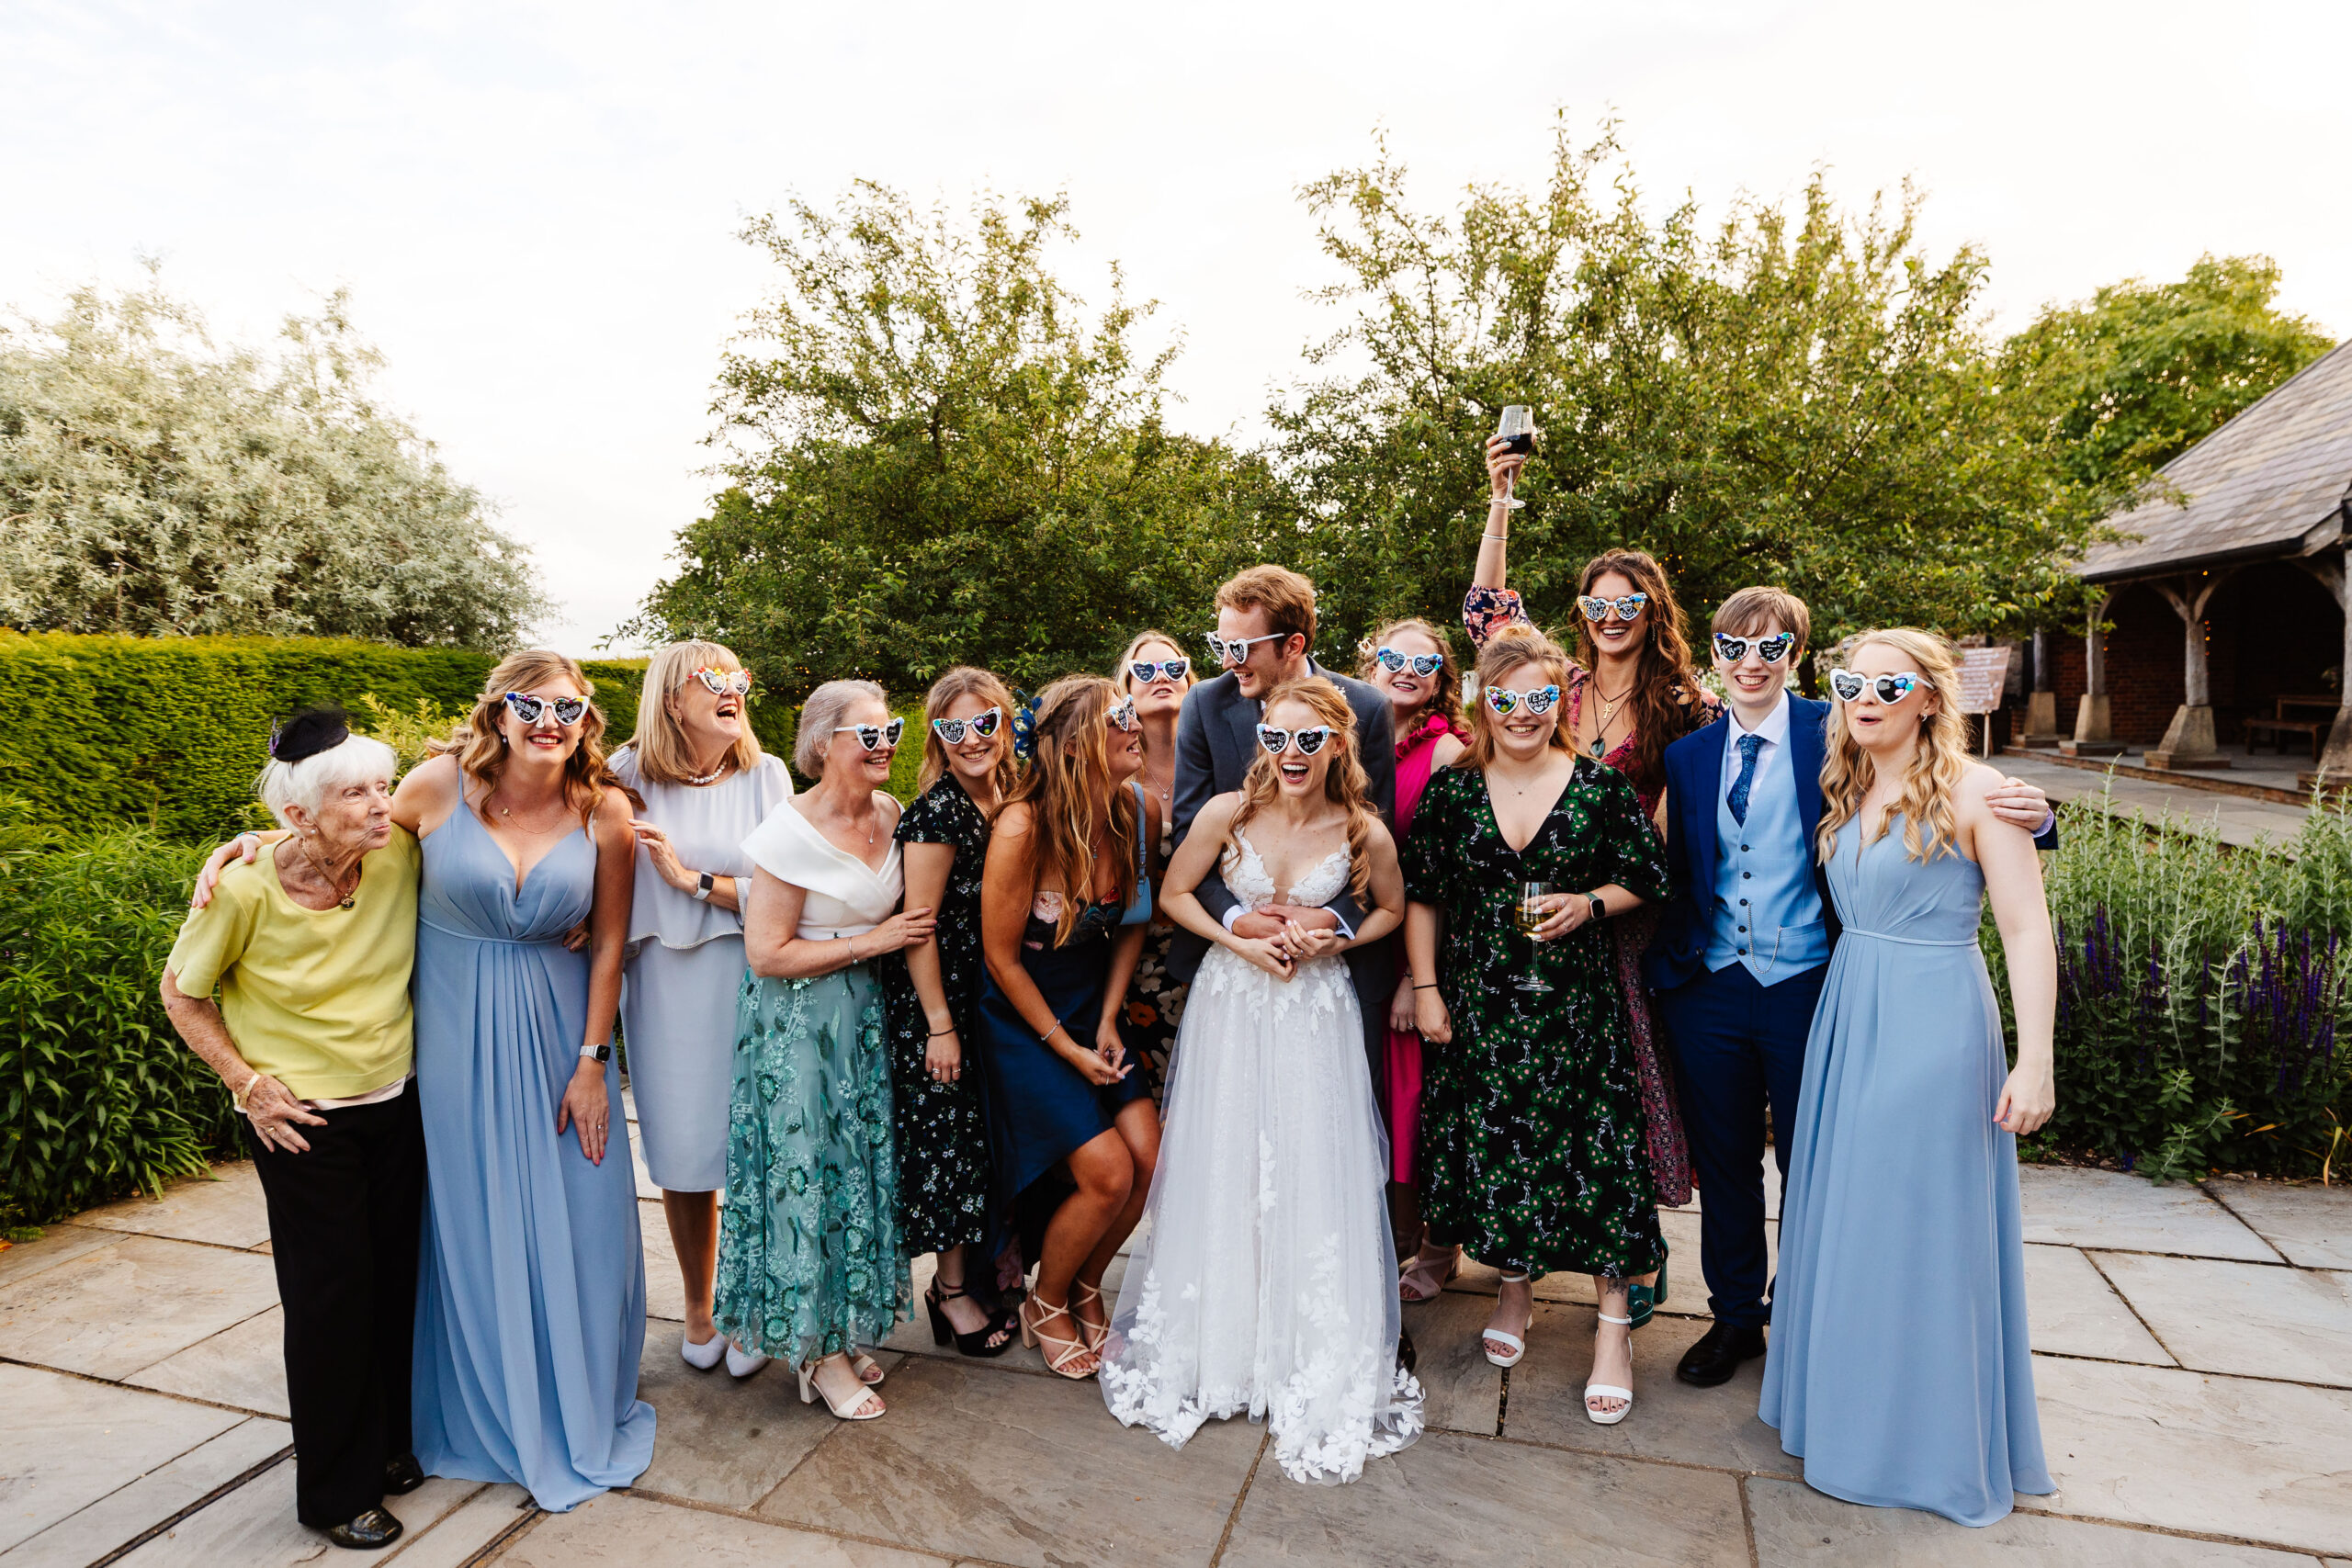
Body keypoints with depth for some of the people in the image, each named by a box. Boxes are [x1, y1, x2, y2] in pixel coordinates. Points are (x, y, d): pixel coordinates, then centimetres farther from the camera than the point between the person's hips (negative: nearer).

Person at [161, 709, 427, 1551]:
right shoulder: (245, 889, -20)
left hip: (398, 1104, 3)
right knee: (331, 1297, 4)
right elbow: (182, 993, -3)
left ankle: (387, 1442, 38)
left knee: (395, 1281, 14)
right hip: (302, 1119, -3)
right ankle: (336, 1492, 25)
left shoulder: (403, 850, -15)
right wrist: (247, 1083, -8)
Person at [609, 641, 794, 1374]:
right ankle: (697, 1309, 31)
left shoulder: (766, 775, 0)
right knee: (684, 1154, 7)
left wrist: (693, 879, -11)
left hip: (752, 984, 0)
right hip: (666, 987, 0)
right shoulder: (628, 775, -1)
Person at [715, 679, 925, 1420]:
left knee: (859, 1170, 13)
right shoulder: (792, 830, -17)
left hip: (862, 1015, 7)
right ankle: (818, 1351, 20)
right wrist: (872, 941, -17)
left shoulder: (887, 812, 3)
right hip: (796, 1023, -7)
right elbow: (767, 953, -18)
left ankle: (839, 1332, 30)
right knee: (808, 1176, 2)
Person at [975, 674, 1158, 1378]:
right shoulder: (1022, 828, -24)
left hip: (1094, 1009, 5)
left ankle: (1087, 1288, 23)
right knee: (1107, 1172, -12)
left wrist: (1107, 1021, 0)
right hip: (1022, 1020, -5)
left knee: (1149, 1157, -7)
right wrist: (1066, 1049, -11)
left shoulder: (1141, 811, -7)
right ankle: (1047, 1305, 18)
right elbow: (1001, 954, -15)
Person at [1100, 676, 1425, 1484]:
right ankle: (1212, 1341, 32)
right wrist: (1239, 941, -11)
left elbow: (1391, 910, 8)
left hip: (1317, 1014, 0)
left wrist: (1338, 941, -10)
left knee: (1314, 1181, 3)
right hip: (1232, 1003, 1)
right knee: (1220, 1175, 9)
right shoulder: (1228, 813, -10)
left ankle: (1319, 1363, 23)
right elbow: (1173, 893, 2)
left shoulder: (1364, 834, -10)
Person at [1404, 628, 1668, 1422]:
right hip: (1478, 1002, 2)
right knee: (1491, 1143, 10)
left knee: (1592, 1149, -1)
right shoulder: (1450, 789, 1)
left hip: (1576, 1000, -2)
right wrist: (1425, 989, 1)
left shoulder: (1602, 785, -3)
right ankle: (1516, 1282, 35)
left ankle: (1613, 1322, 17)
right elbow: (1420, 896, 5)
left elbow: (1646, 877, 6)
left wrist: (1590, 904, -13)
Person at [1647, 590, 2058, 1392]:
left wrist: (2029, 814, -27)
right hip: (1709, 990, 3)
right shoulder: (1688, 755, 5)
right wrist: (1662, 965, -2)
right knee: (1724, 1162, 15)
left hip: (1806, 988, -3)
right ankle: (1735, 1317, 35)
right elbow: (1676, 874, 9)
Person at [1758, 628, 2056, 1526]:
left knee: (1917, 1229, 3)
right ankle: (1851, 1409, 33)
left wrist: (2034, 1062, -16)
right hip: (1846, 1016, 6)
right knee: (1842, 1221, 14)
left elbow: (2027, 930, -12)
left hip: (1935, 1024, -6)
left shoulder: (1971, 792, -10)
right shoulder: (1844, 795, 8)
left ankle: (1931, 1439, 23)